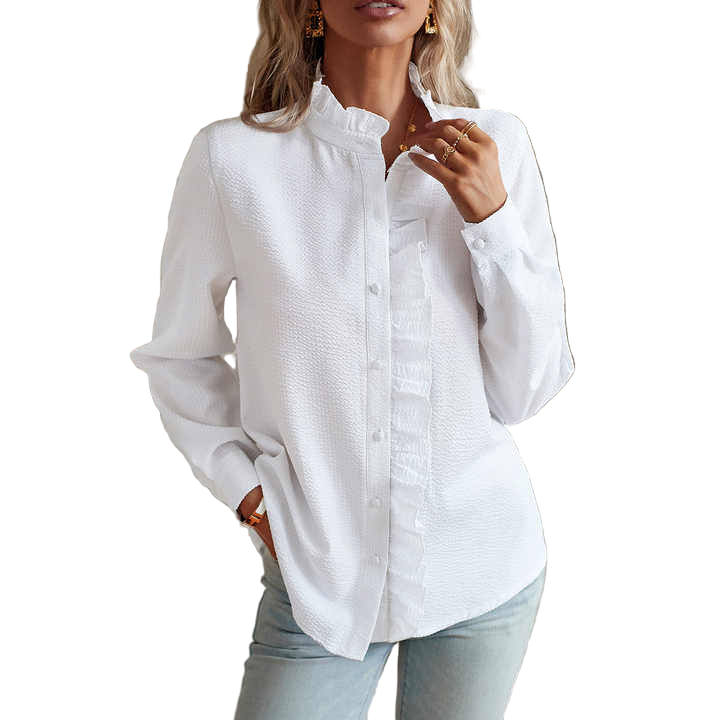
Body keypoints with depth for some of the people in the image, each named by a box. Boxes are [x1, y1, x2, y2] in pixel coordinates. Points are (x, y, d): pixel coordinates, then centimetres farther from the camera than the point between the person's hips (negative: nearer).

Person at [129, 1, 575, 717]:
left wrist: (490, 215, -14)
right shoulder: (233, 156, -9)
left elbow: (527, 391, -4)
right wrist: (247, 491, -4)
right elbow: (178, 356, 5)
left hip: (485, 570, 2)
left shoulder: (496, 147, -3)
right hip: (322, 576, -1)